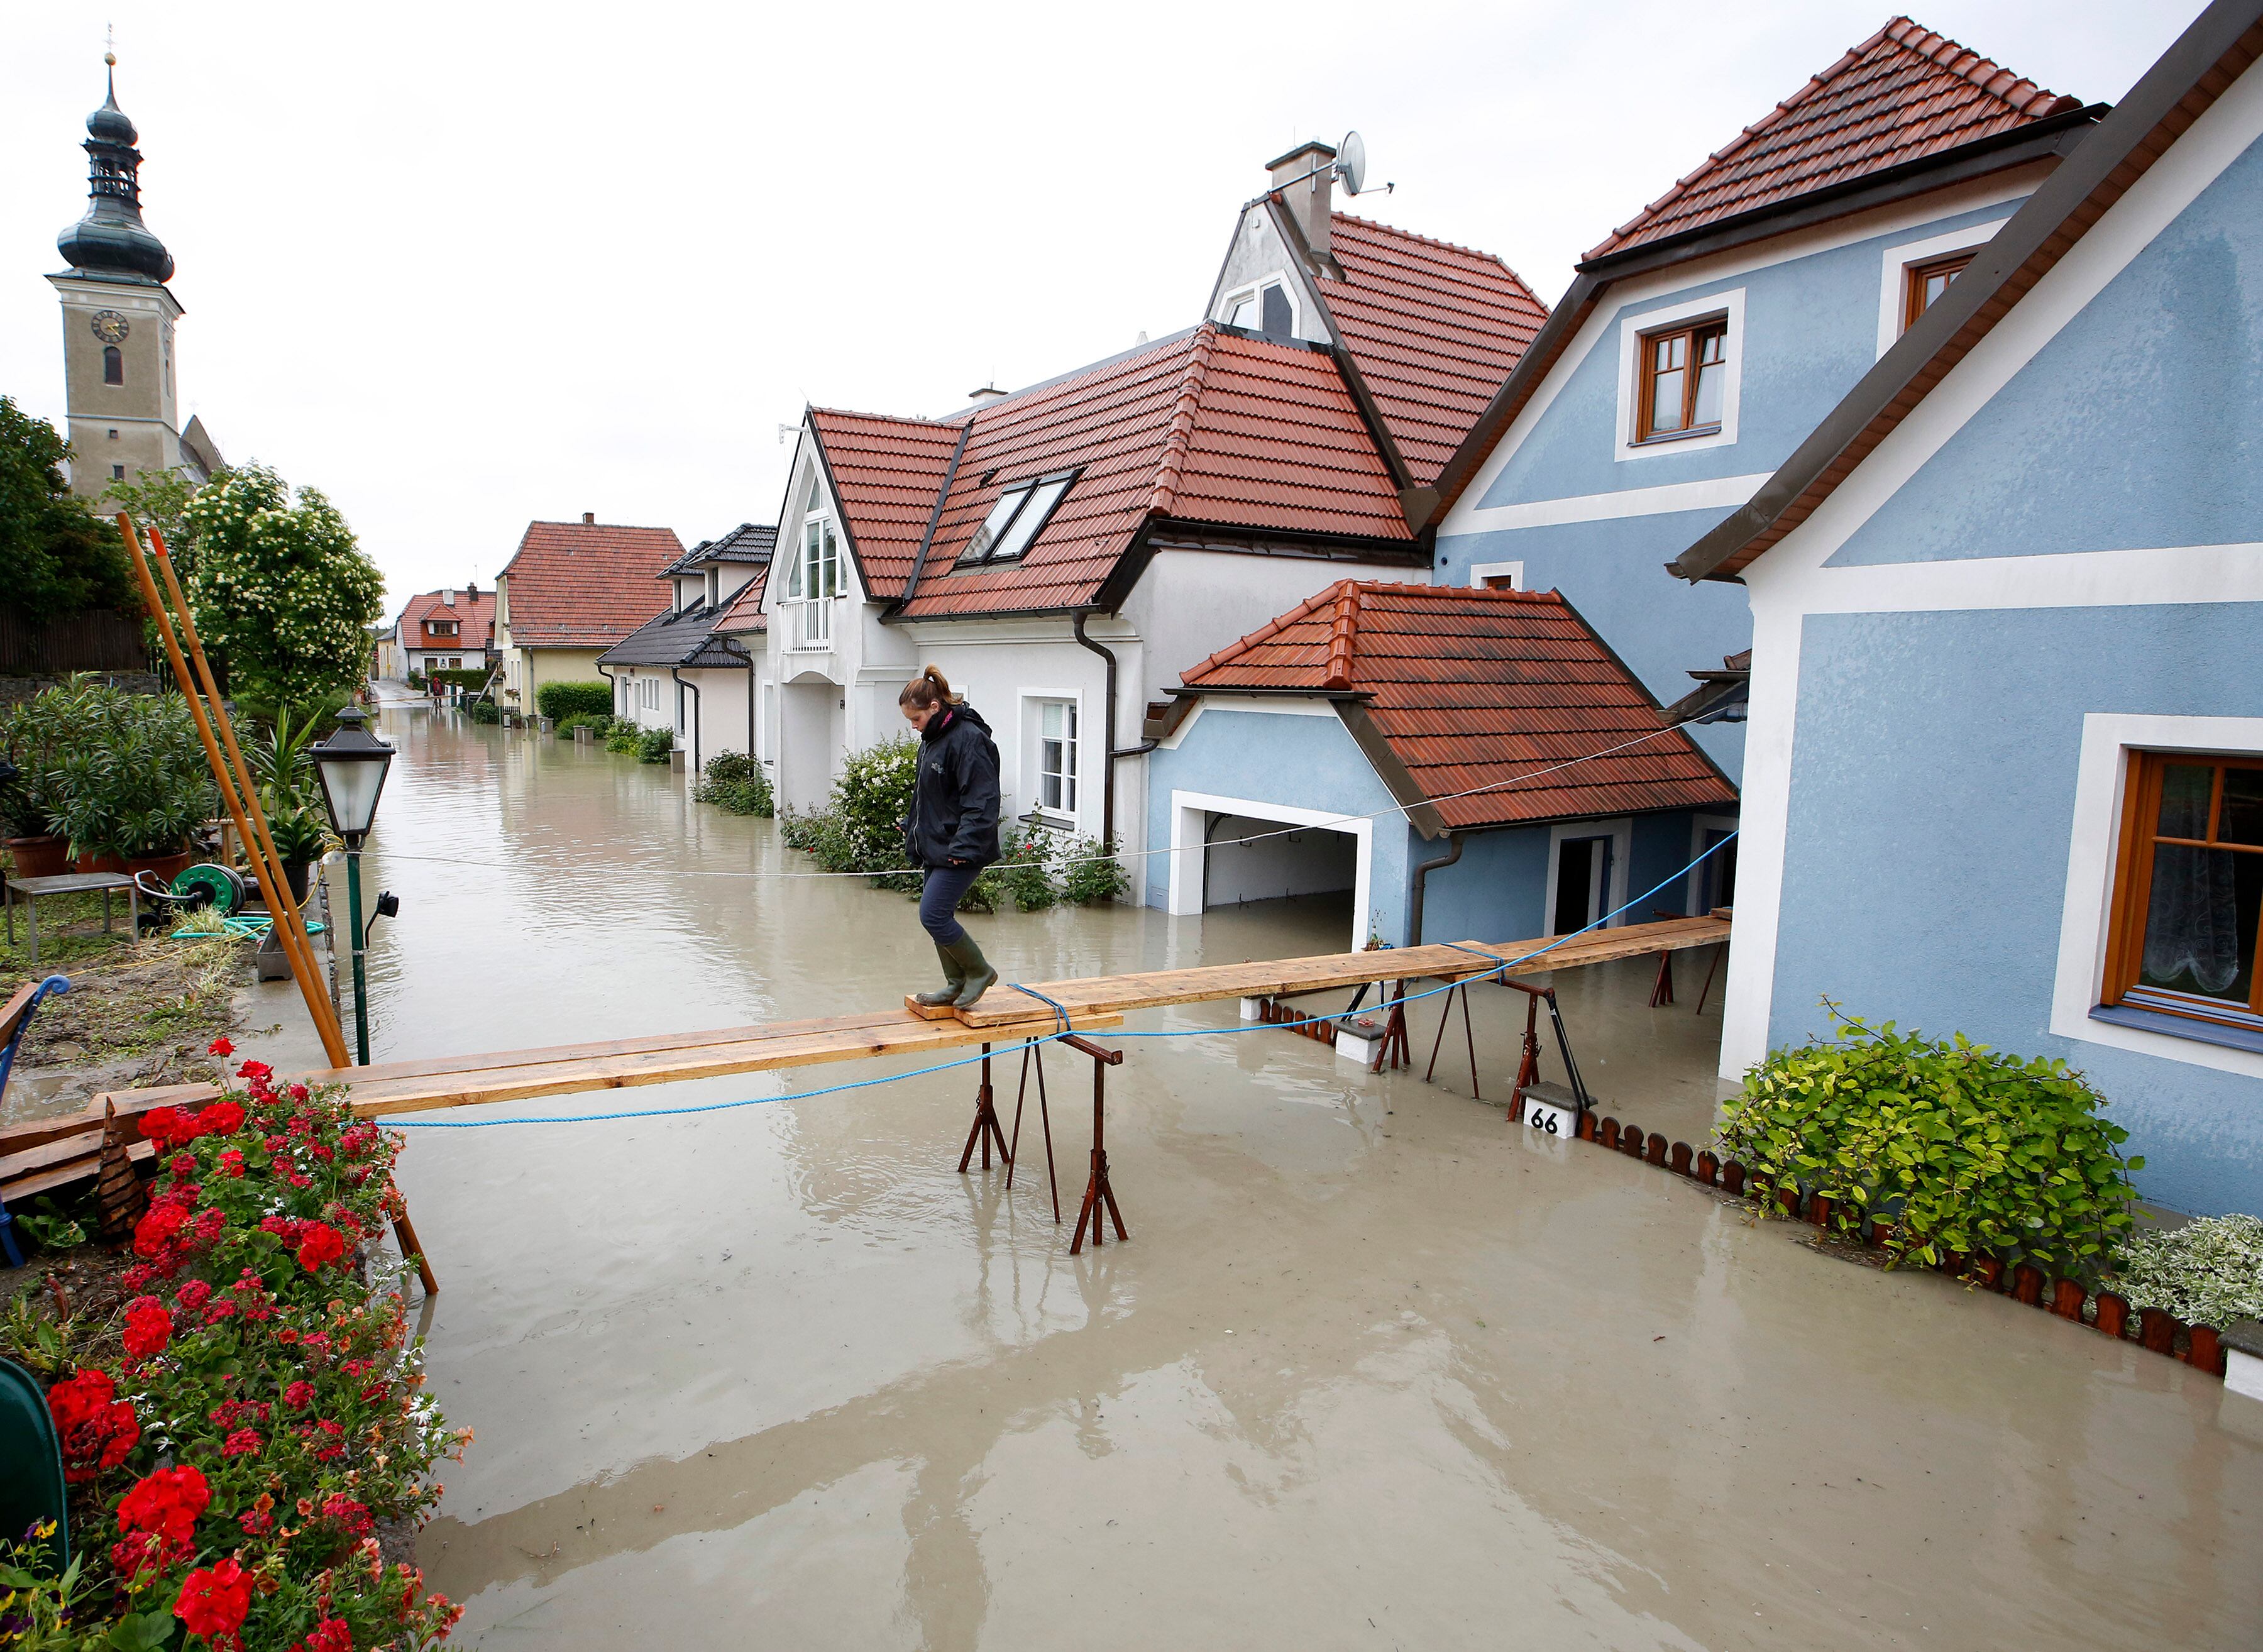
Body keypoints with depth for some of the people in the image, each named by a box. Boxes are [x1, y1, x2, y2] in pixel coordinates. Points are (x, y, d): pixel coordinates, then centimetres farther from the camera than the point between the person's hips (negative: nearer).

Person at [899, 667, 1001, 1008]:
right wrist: (913, 836, 24)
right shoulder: (932, 739, 14)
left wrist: (964, 846, -26)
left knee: (933, 916, -12)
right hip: (934, 848, 10)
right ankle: (956, 983, 24)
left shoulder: (968, 739, -17)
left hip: (959, 852, -10)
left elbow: (981, 801, -22)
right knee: (938, 917, 12)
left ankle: (980, 971, 6)